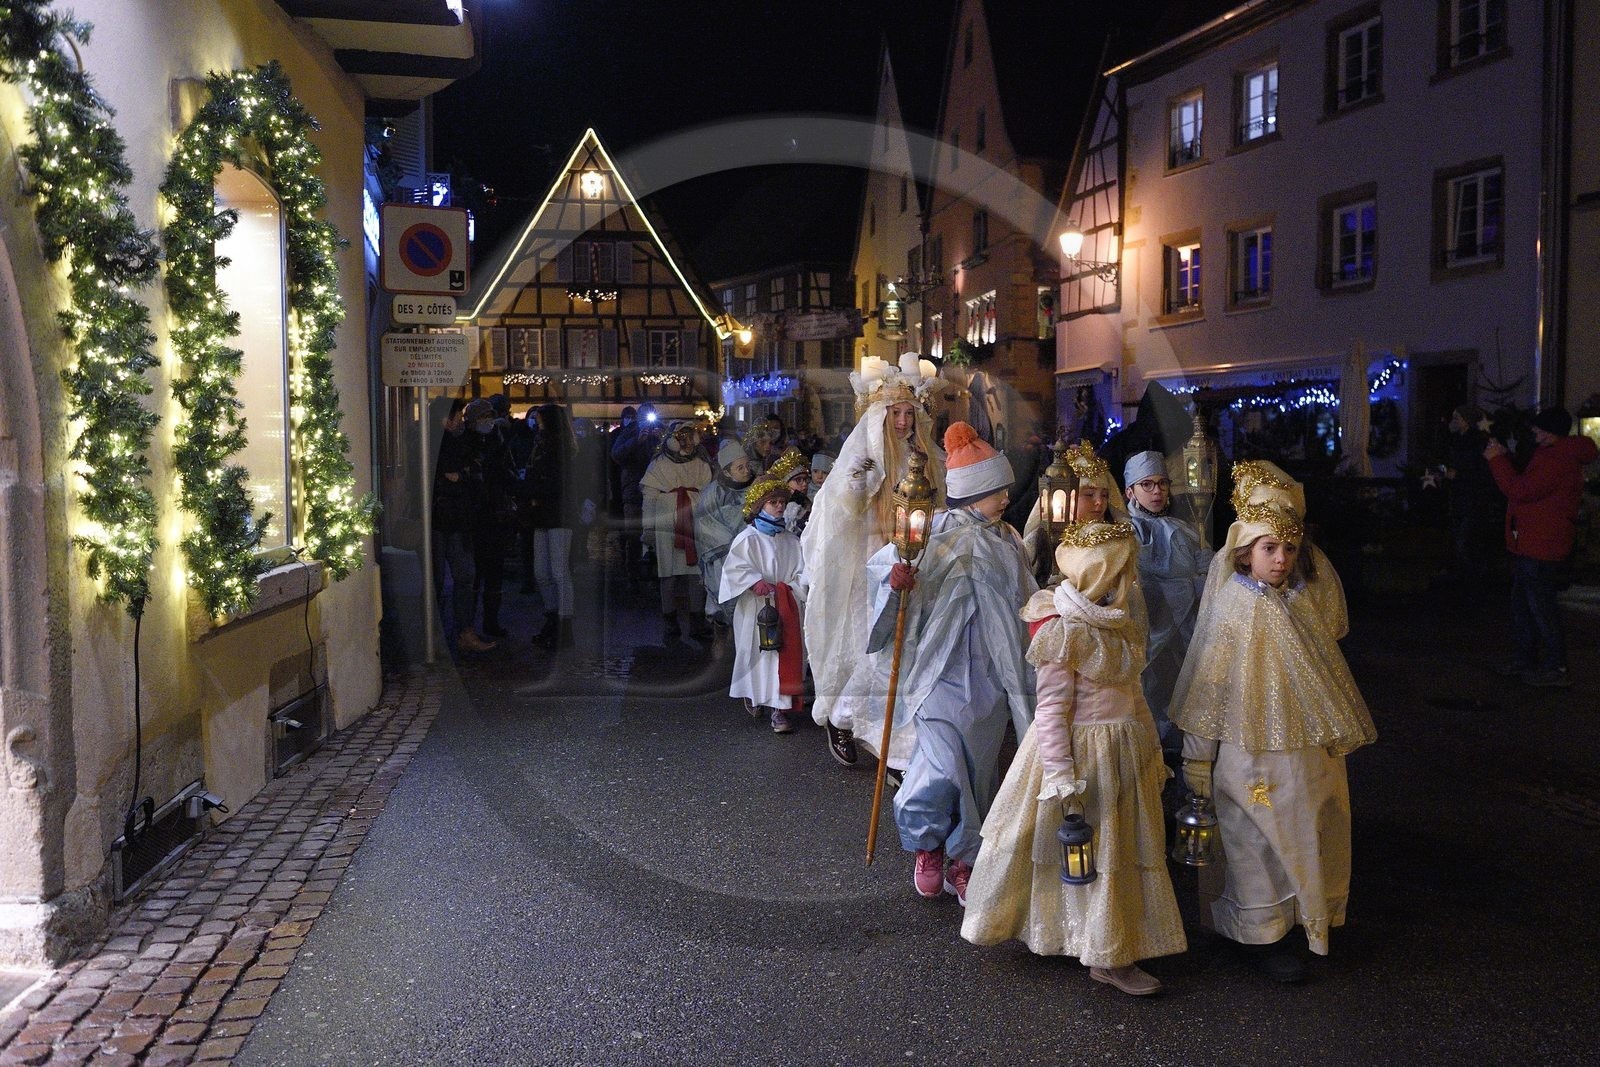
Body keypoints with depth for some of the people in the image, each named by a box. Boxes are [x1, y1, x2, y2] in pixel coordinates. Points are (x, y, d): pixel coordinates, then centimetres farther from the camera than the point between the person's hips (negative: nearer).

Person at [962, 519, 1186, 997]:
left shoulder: (1117, 618, 6)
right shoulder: (1064, 630, -19)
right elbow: (1050, 710, -18)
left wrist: (1151, 752, 17)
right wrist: (1062, 780, -21)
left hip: (1126, 750, 9)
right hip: (1084, 752, -9)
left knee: (1124, 846, 17)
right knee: (1089, 853, 4)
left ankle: (1112, 953, 32)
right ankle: (1106, 956, 18)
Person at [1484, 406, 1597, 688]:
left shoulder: (1556, 461, -19)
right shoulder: (1558, 455, 17)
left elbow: (1520, 490, -22)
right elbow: (1526, 487, 17)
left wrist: (1497, 460, -14)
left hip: (1540, 550, -11)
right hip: (1530, 546, 11)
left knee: (1541, 607, -6)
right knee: (1522, 605, 17)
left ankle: (1555, 670, -1)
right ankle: (1523, 660, 26)